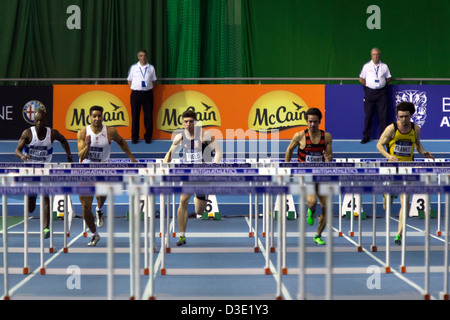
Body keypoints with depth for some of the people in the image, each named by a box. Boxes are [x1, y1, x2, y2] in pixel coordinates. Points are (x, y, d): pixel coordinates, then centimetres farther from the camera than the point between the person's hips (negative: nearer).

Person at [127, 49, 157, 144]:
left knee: (148, 116, 0)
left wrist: (150, 88, 3)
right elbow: (129, 80, 13)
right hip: (136, 93, 0)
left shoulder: (151, 68, 8)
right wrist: (133, 88, 2)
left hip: (148, 94, 1)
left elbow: (154, 80, 14)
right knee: (135, 116, 1)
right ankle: (134, 137, 9)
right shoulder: (133, 67, 7)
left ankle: (148, 137, 9)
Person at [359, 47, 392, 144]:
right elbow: (361, 79, 9)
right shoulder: (366, 66, 5)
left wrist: (382, 84, 5)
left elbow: (388, 79, 12)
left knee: (383, 114, -1)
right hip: (370, 92, -1)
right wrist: (368, 85, 4)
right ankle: (366, 137, 7)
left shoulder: (384, 66, 7)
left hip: (382, 92, 1)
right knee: (368, 114, 0)